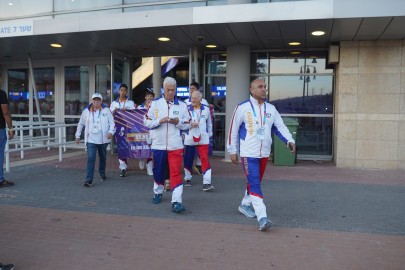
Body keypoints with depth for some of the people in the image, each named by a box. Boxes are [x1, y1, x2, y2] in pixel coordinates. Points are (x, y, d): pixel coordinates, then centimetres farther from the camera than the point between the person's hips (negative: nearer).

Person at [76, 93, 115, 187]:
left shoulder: (106, 110, 1)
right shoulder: (86, 111, 3)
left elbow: (112, 122, -1)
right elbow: (80, 124, 13)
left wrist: (111, 131, -19)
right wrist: (78, 136, 13)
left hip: (103, 139, 1)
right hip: (91, 140, -1)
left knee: (103, 157, 18)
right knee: (91, 159, -11)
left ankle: (102, 173, 41)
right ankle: (89, 180, -11)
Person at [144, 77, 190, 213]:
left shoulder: (182, 105, 3)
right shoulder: (155, 103, 3)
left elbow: (187, 125, 5)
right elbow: (147, 121, 1)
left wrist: (178, 122, -15)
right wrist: (159, 121, -15)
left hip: (175, 146, -1)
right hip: (158, 144, 2)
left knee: (176, 173, -8)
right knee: (158, 171, 15)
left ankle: (177, 202, -9)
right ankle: (158, 192, 40)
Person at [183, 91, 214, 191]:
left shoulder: (206, 109, 4)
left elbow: (209, 123, 15)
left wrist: (209, 134, 17)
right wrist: (190, 124, -20)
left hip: (203, 139, 0)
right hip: (189, 139, 0)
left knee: (205, 160, -8)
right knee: (188, 160, 11)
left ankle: (206, 183, -7)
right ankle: (187, 178, 32)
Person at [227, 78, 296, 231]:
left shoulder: (271, 109, 8)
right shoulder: (242, 108, -6)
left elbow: (280, 127, 7)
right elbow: (233, 130, -1)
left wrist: (289, 140, -10)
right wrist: (232, 151, 0)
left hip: (264, 153, 6)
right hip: (248, 153, -5)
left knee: (256, 181, 17)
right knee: (255, 184, -12)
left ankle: (245, 205, 38)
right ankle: (262, 217, -13)